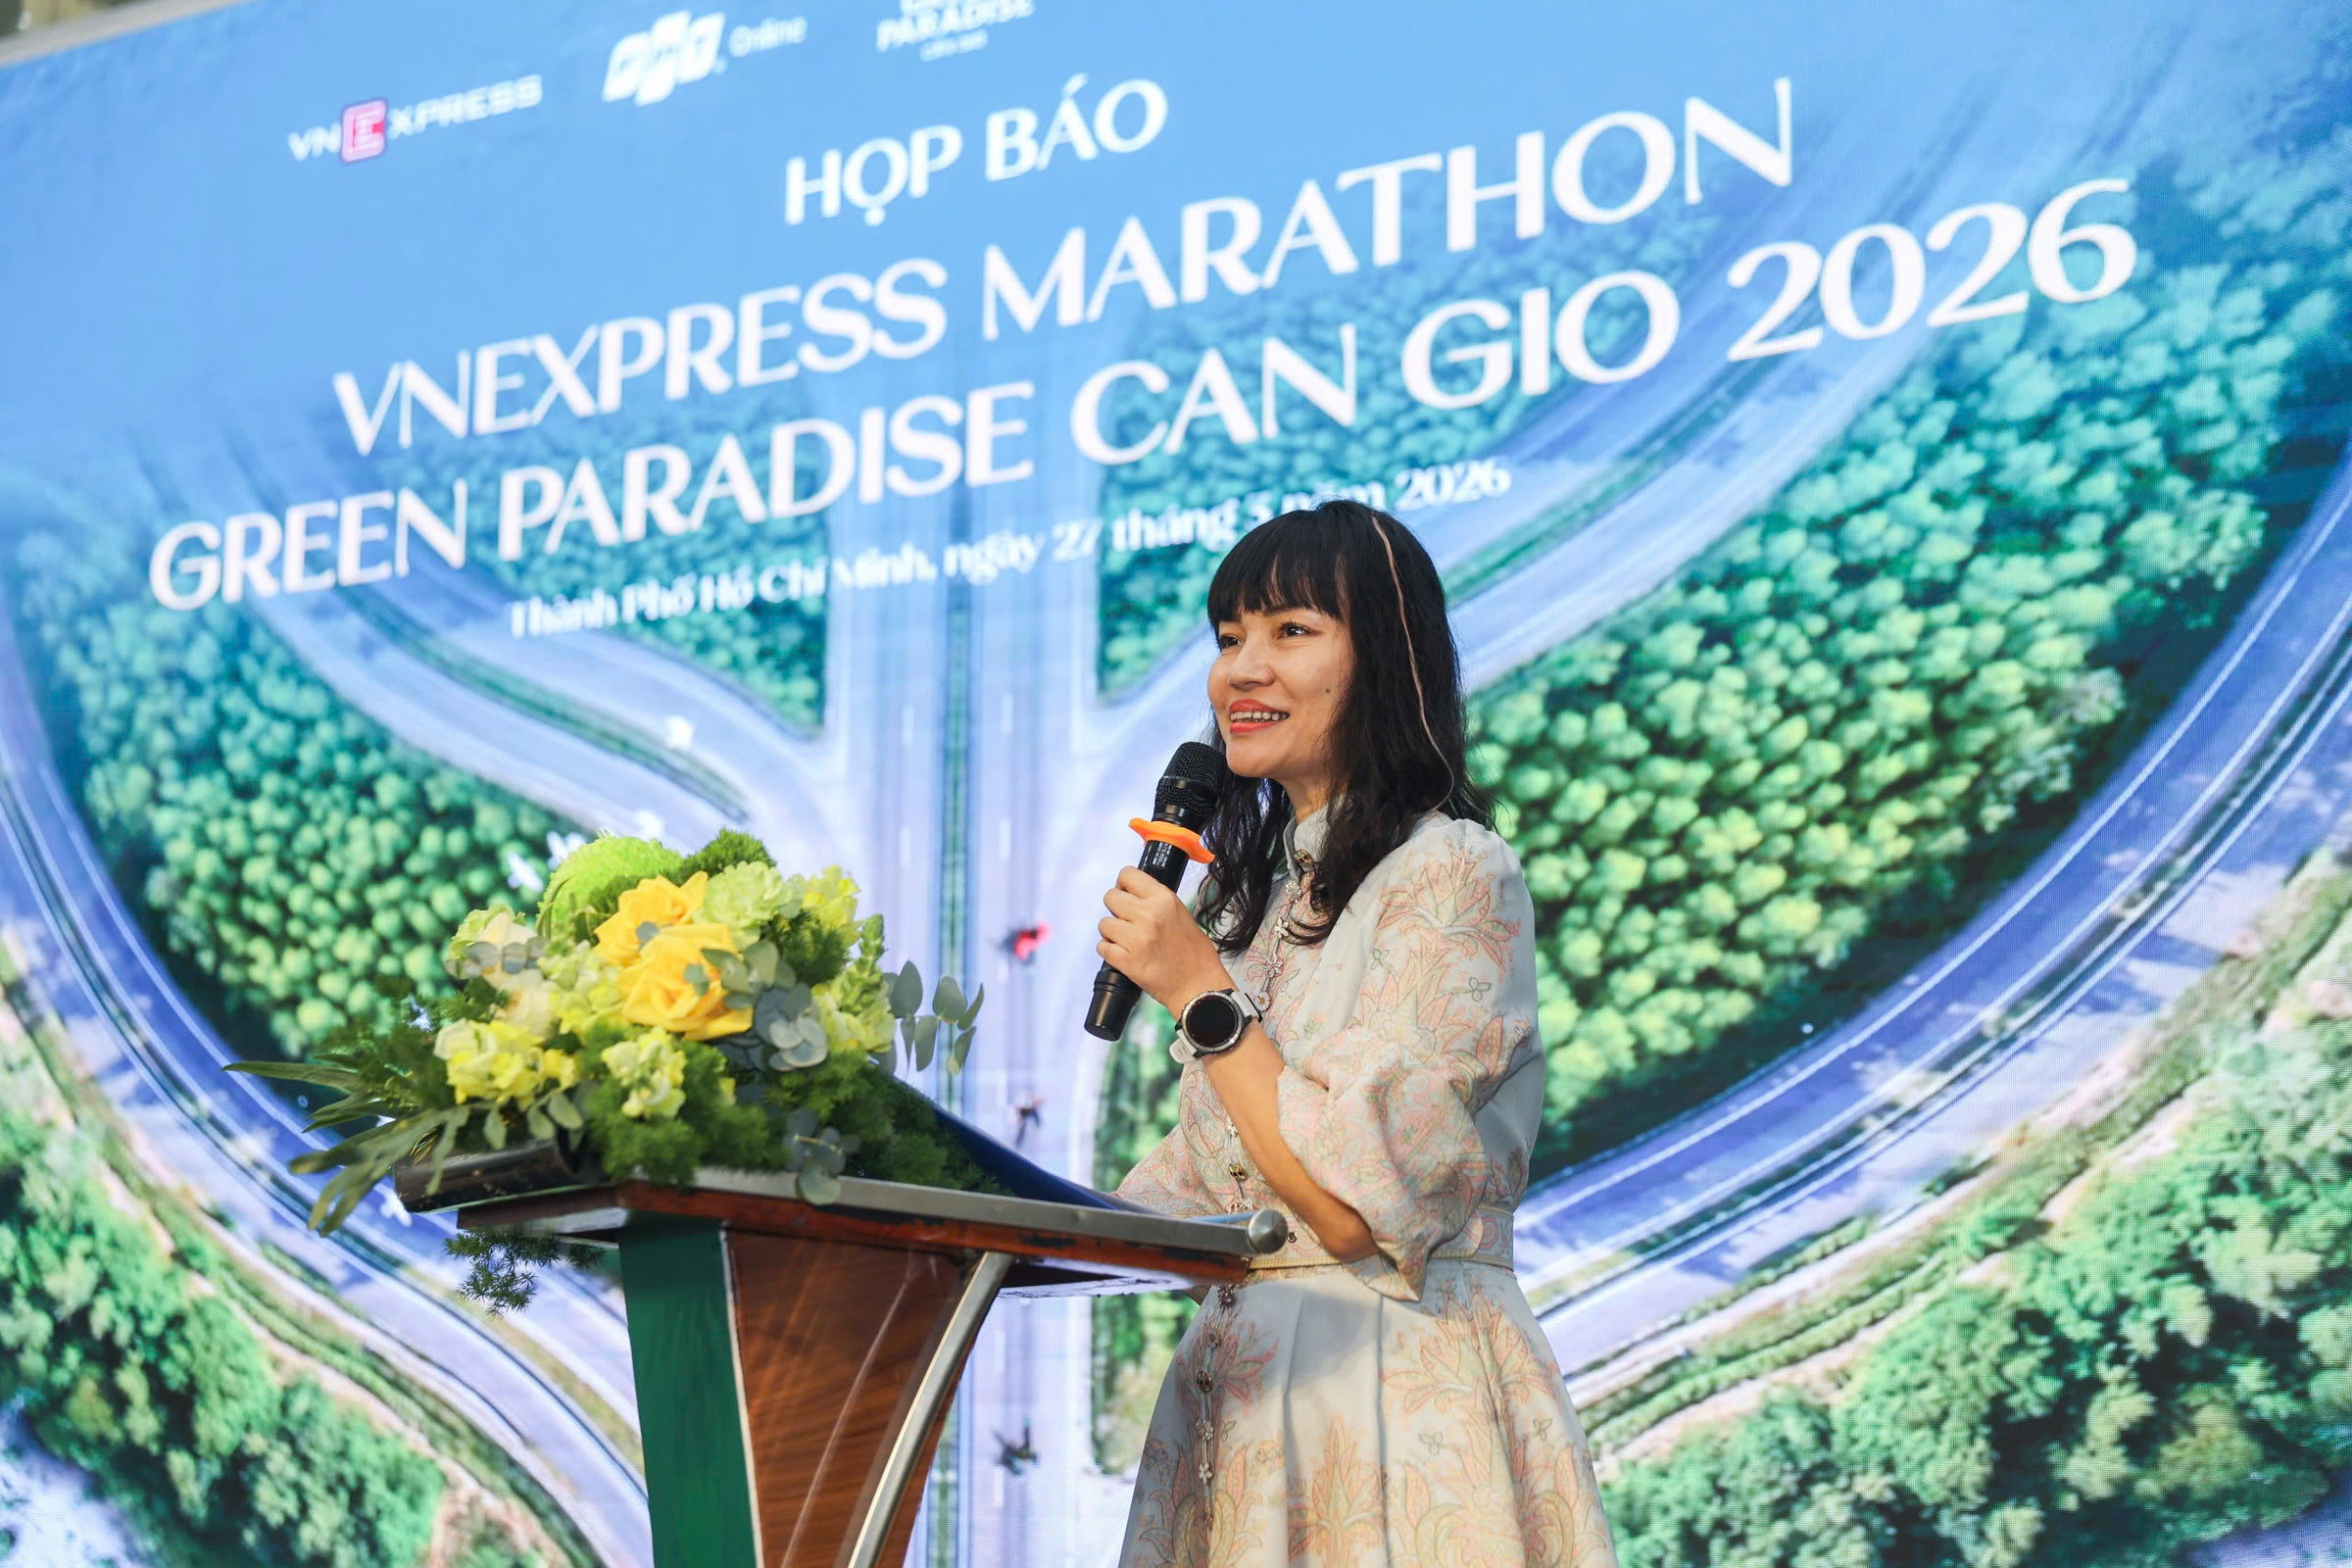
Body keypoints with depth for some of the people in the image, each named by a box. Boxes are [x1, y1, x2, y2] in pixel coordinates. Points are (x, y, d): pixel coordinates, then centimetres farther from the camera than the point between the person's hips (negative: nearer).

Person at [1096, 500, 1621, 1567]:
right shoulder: (1263, 889, 12)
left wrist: (1201, 993, -16)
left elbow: (1355, 1206, -20)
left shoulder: (1454, 876, -13)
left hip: (1397, 1390, -7)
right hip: (1242, 1386, 7)